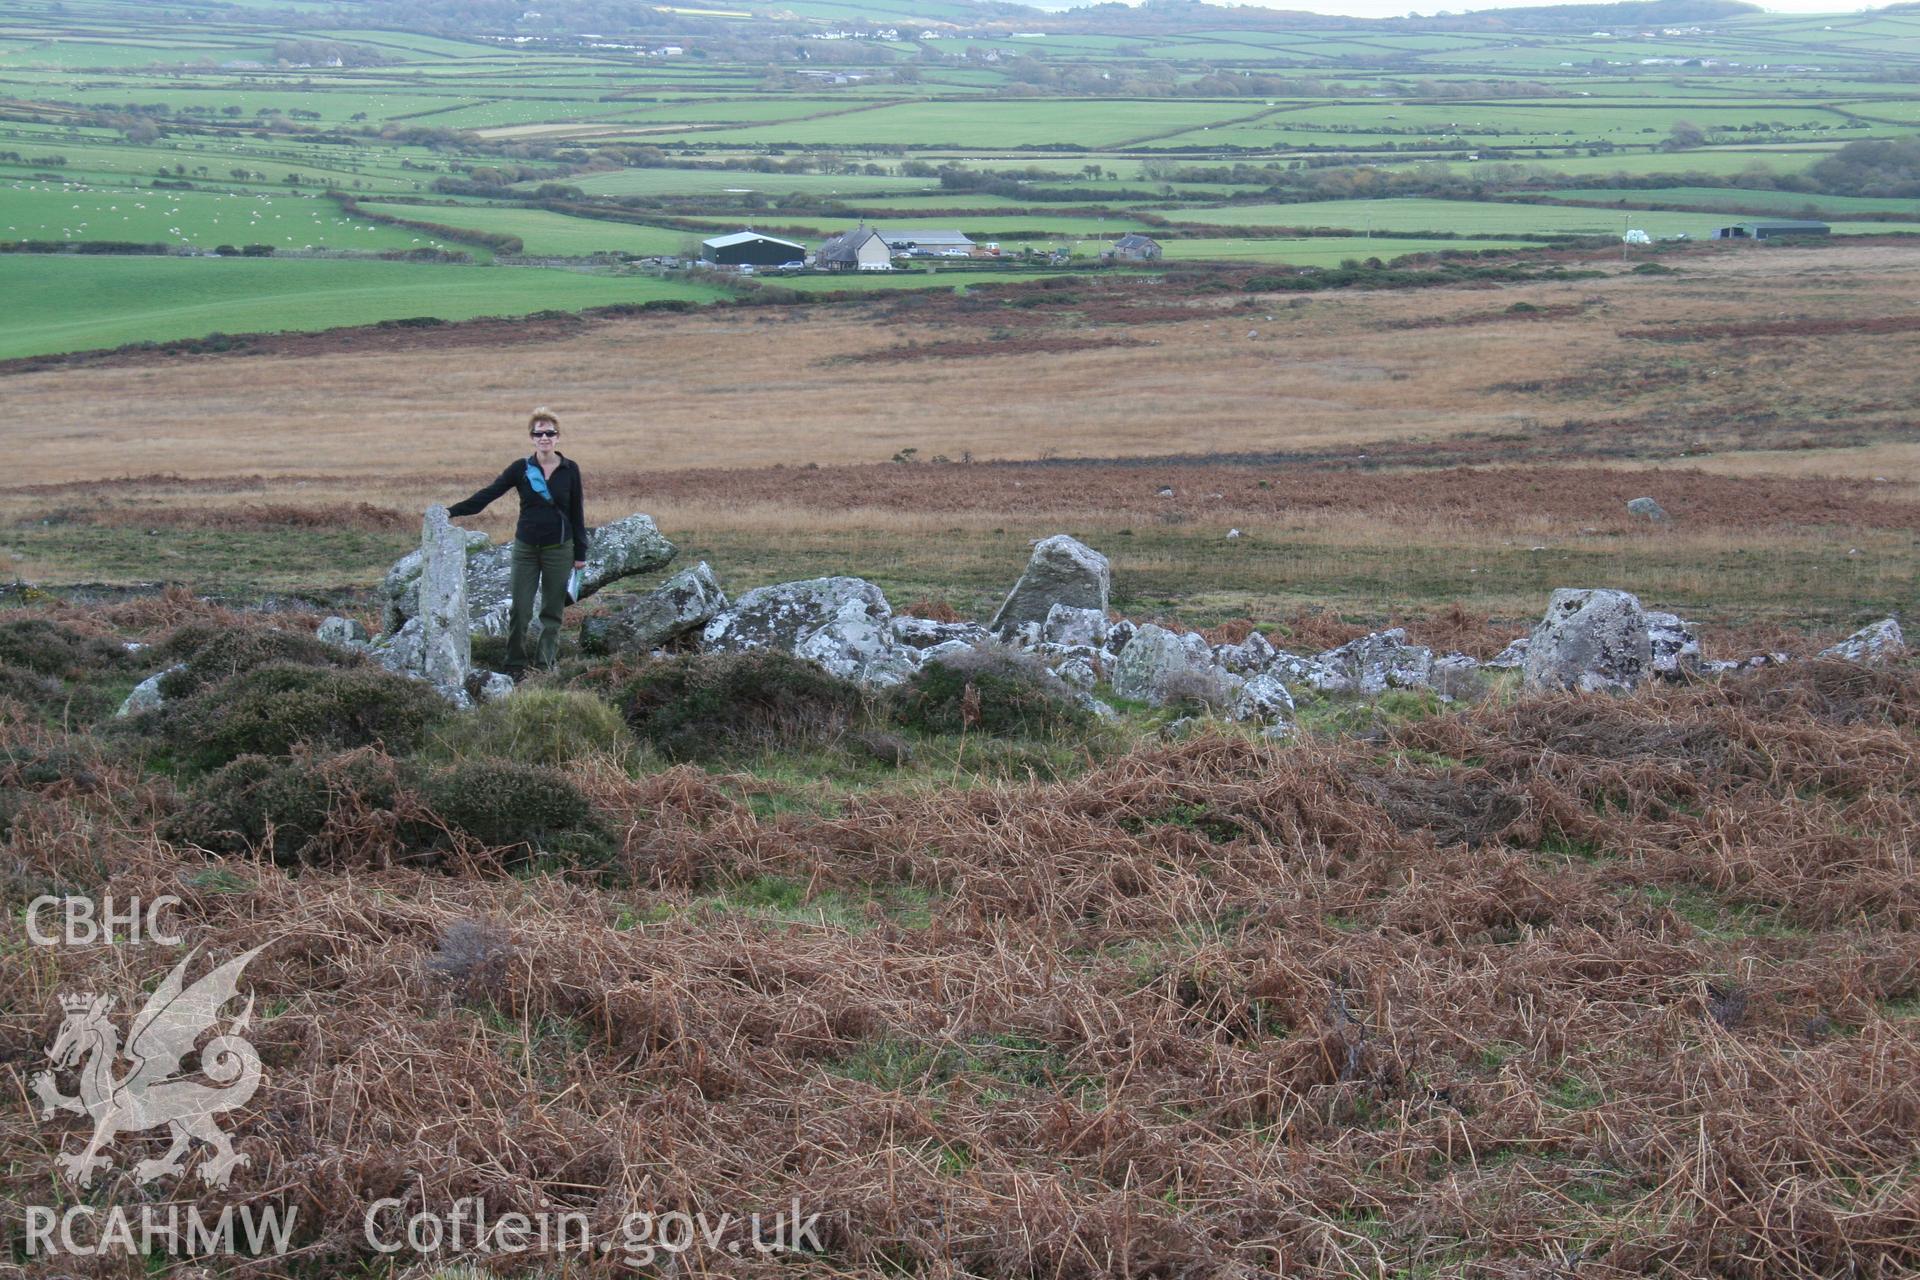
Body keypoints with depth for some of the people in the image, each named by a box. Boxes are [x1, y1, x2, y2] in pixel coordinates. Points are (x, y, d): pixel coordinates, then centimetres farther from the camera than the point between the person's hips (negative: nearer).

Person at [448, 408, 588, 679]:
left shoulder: (570, 469, -1)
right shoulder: (521, 468, -2)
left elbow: (576, 512, 4)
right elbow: (489, 493, -6)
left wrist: (580, 552, 3)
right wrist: (453, 511, -17)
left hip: (559, 549, 0)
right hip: (526, 547, 0)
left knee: (552, 610, 5)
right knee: (519, 609, -3)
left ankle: (548, 664, 14)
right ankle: (515, 666, 6)